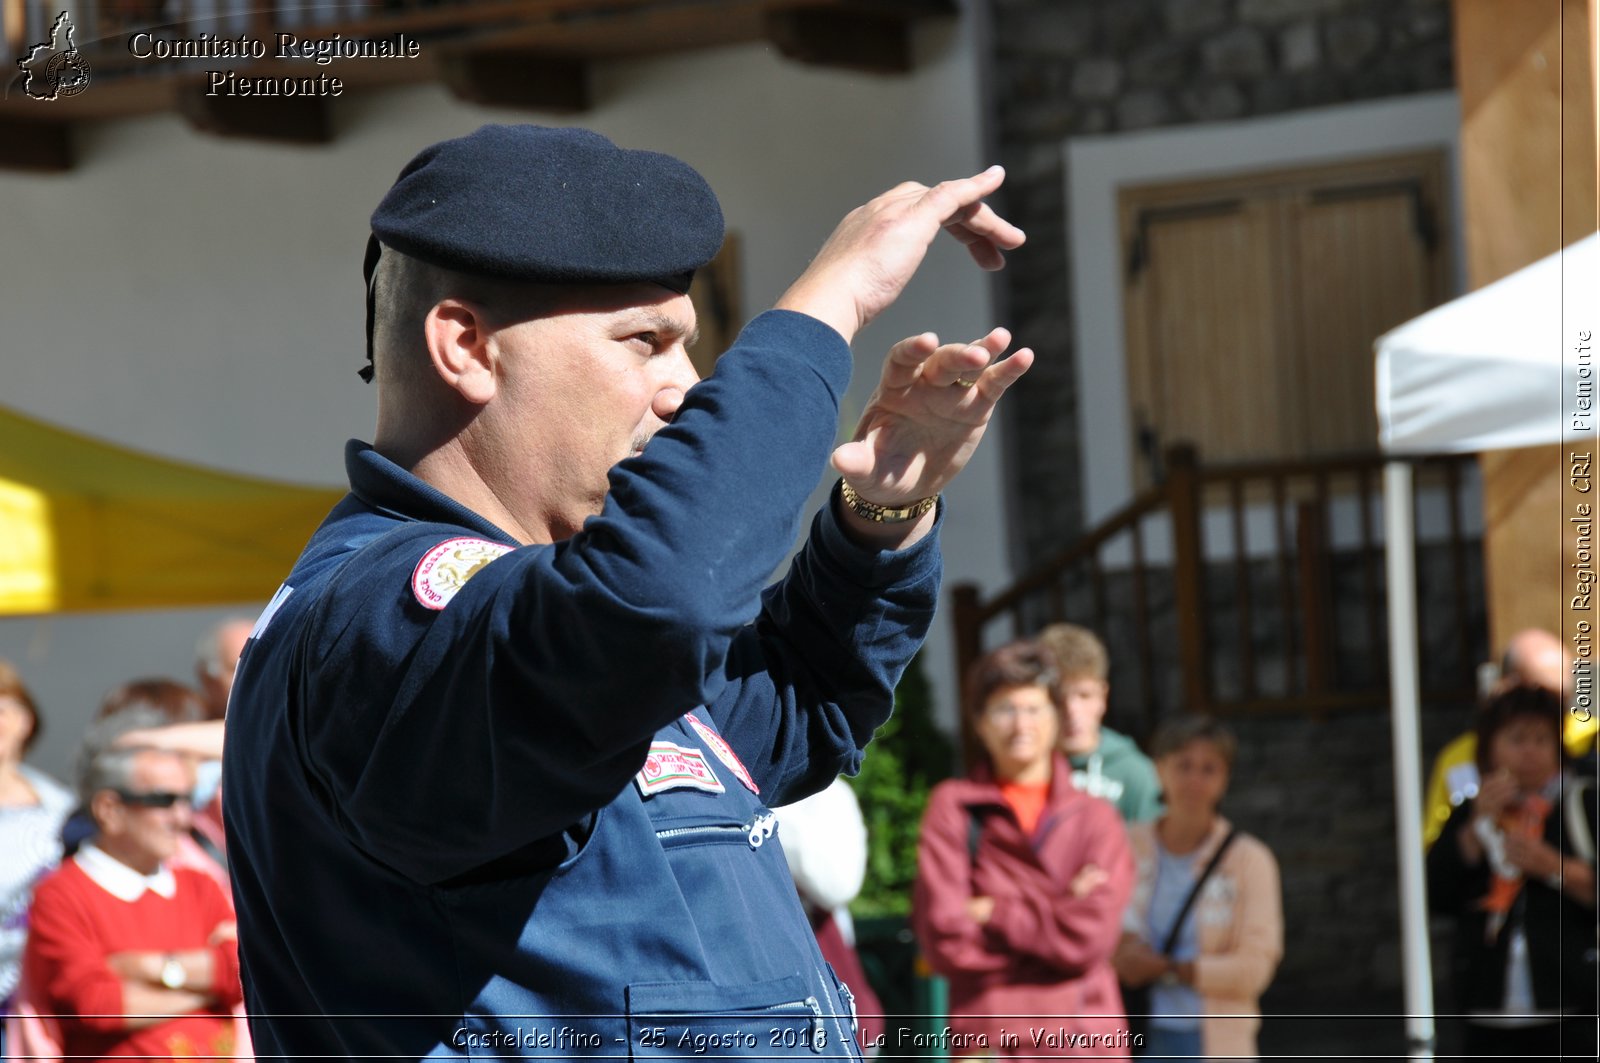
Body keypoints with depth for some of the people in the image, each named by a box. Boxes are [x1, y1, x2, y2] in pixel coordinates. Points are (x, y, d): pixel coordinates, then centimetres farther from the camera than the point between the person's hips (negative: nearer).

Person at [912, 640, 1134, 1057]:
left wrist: (993, 913, -2)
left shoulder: (1096, 818, 9)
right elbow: (944, 940, -4)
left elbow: (1090, 935, -5)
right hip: (989, 1044, -2)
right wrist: (1052, 920, -3)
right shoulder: (952, 807, 5)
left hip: (1085, 1041, 2)